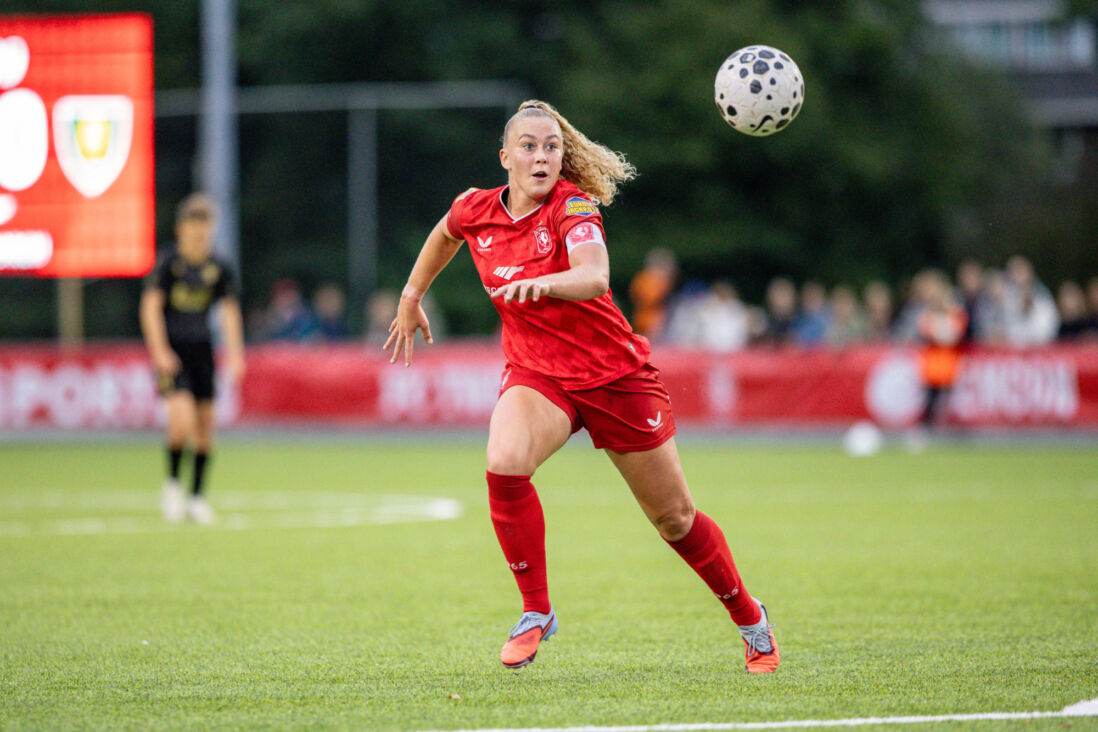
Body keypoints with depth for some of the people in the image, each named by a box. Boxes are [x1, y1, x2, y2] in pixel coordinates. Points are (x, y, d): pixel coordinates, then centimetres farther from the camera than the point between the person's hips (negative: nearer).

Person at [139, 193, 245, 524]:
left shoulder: (218, 268, 4)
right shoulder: (169, 264, -6)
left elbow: (230, 311, 6)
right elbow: (151, 306, -8)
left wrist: (235, 354, -3)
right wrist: (160, 350, -16)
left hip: (201, 349, 4)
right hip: (172, 350, -4)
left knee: (205, 423, 4)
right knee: (183, 418, -19)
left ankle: (197, 496, 16)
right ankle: (172, 482, 4)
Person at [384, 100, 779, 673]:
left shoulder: (573, 207, -20)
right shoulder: (475, 211, -6)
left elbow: (594, 277, -40)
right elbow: (443, 237, 21)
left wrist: (544, 282, -59)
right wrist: (411, 299, 25)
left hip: (616, 374, -3)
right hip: (536, 373, 3)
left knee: (675, 518, 7)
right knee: (504, 465, -30)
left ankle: (750, 619, 31)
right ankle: (536, 611, -14)